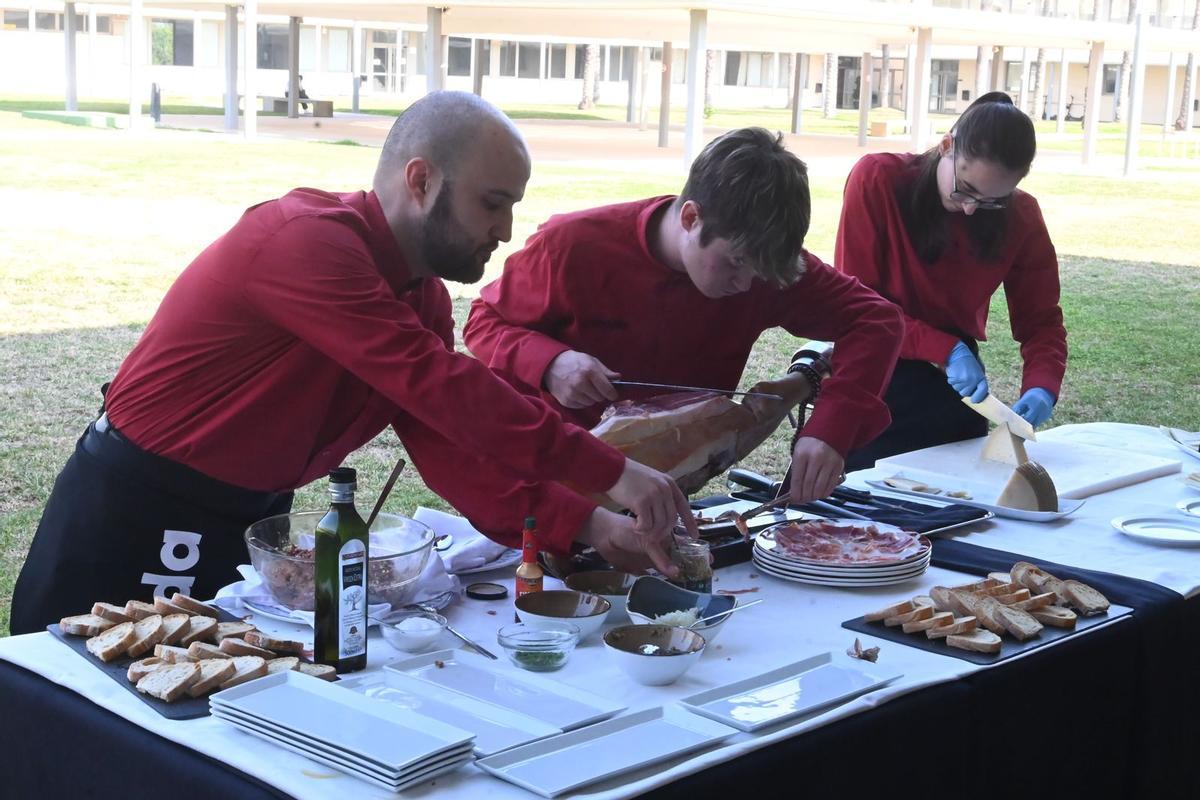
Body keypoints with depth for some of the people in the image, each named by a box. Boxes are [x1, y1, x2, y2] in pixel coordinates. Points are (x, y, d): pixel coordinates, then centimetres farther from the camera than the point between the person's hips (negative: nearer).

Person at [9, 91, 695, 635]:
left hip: (249, 521, 8)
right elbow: (439, 389, -31)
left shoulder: (423, 296, 3)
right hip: (137, 520, -8)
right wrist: (610, 472, -29)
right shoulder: (310, 240, -25)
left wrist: (581, 527, -15)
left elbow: (446, 446, -3)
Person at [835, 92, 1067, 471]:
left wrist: (1041, 388, -21)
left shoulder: (1021, 216, -5)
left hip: (956, 387, 3)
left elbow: (1041, 320, -1)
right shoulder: (878, 179, -15)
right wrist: (945, 350, -23)